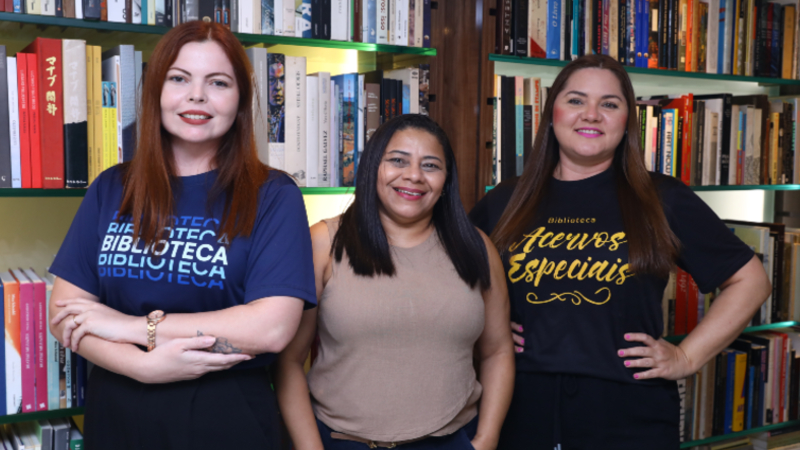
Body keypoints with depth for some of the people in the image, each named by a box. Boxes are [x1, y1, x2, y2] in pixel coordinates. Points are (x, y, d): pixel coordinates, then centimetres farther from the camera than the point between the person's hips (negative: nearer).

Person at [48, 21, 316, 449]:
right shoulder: (111, 190, 4)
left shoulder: (272, 195, -7)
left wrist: (136, 326, -15)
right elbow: (64, 312, 1)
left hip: (226, 415, -3)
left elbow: (272, 326, -17)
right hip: (116, 413, 3)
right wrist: (144, 366, -17)